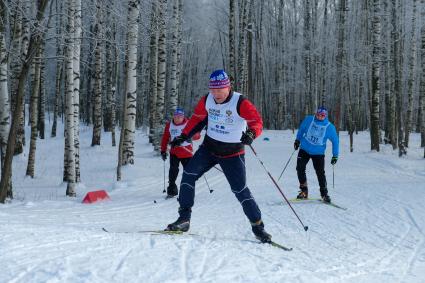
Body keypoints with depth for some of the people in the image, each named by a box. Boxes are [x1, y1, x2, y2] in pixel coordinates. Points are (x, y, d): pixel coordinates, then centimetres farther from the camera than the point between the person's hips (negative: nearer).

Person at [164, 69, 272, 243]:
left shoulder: (240, 103, -20)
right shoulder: (207, 100, -5)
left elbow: (257, 122, -26)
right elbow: (197, 119, 12)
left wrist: (251, 134, -47)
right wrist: (183, 136, 7)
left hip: (232, 154, -4)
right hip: (209, 147, 4)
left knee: (240, 190, -8)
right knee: (188, 175, -10)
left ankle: (257, 226, 6)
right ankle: (184, 219, -4)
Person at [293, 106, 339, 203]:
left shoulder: (330, 127, -9)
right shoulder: (308, 120, -6)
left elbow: (335, 141, 1)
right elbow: (301, 129, 13)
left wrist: (335, 156, 1)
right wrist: (298, 140, 16)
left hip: (318, 153, -2)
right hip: (304, 150, 2)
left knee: (320, 173, -9)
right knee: (300, 169, -8)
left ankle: (324, 193, 4)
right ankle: (304, 190, 6)